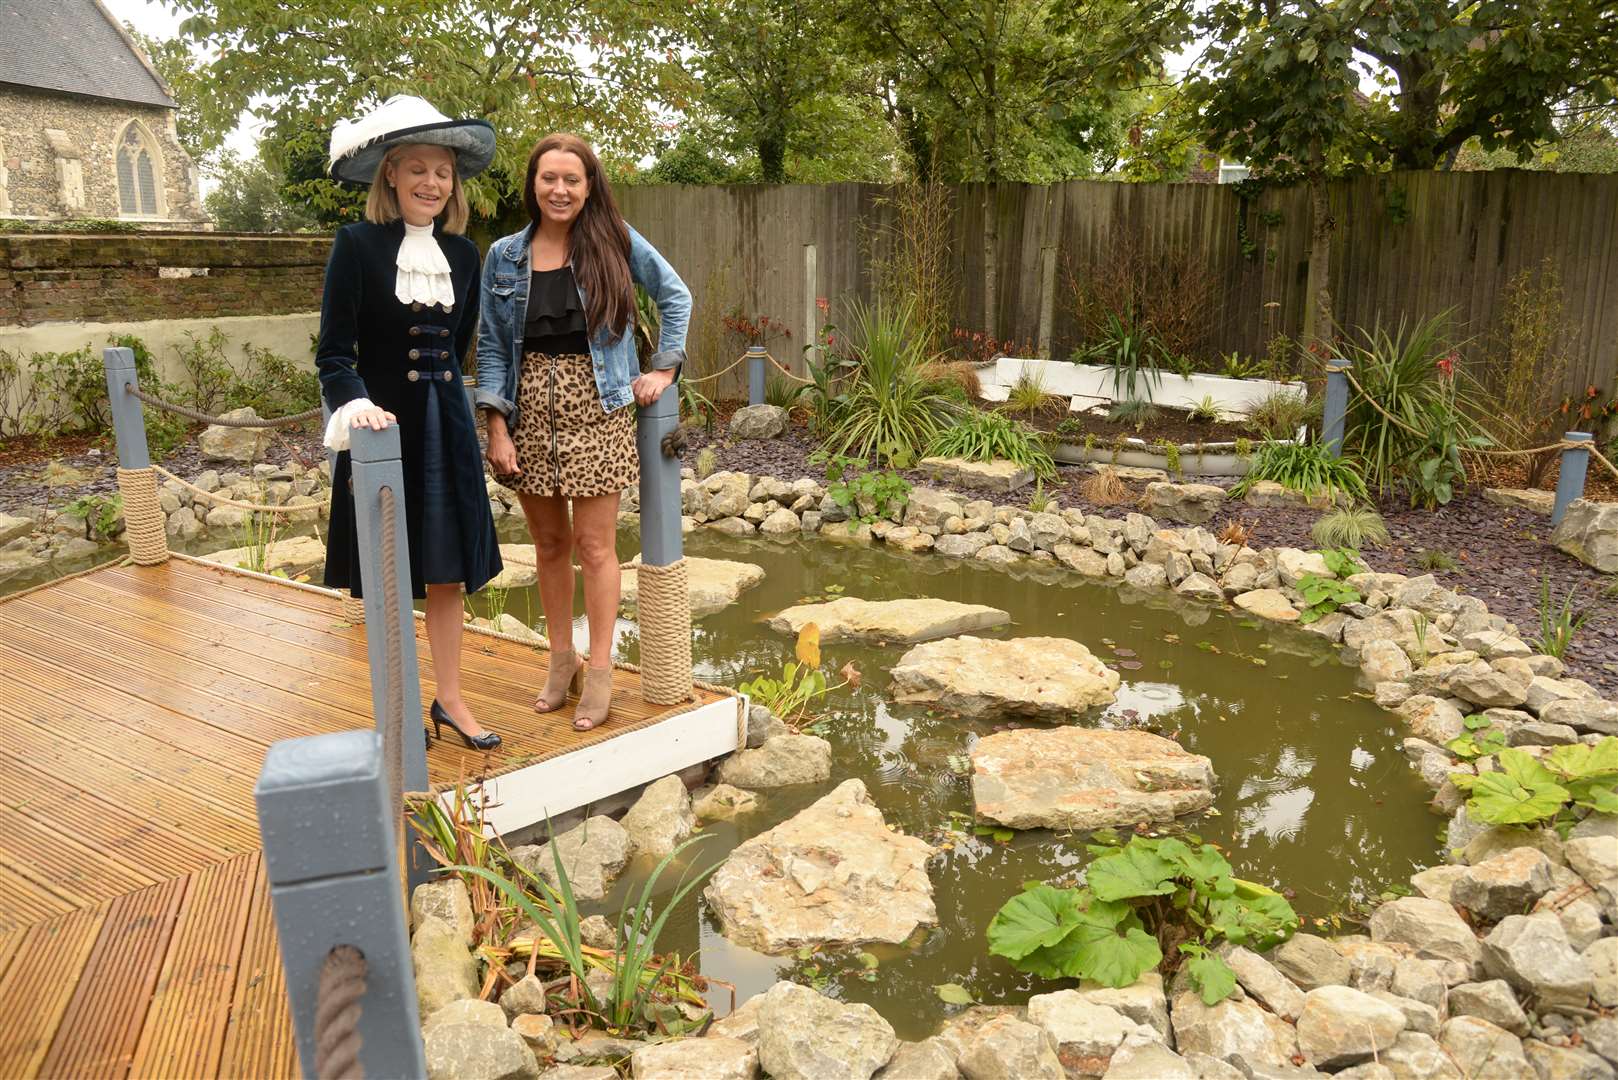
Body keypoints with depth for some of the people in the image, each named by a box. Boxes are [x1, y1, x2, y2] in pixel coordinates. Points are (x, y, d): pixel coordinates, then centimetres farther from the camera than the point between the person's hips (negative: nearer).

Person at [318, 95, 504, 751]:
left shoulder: (462, 252, 7)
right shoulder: (357, 244, -7)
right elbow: (333, 352, -11)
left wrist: (436, 390, 16)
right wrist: (355, 404, -26)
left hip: (444, 427, 4)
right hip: (383, 426, -4)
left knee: (448, 573, 10)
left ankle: (450, 700, 22)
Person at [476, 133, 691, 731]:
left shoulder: (615, 242, 1)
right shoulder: (505, 256, 6)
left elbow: (675, 296, 10)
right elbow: (491, 345, 6)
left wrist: (664, 367, 2)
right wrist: (497, 428, -2)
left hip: (596, 410, -2)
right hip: (530, 412, 3)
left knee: (594, 546, -1)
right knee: (549, 545, 11)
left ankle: (599, 671, 10)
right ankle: (561, 660, 25)